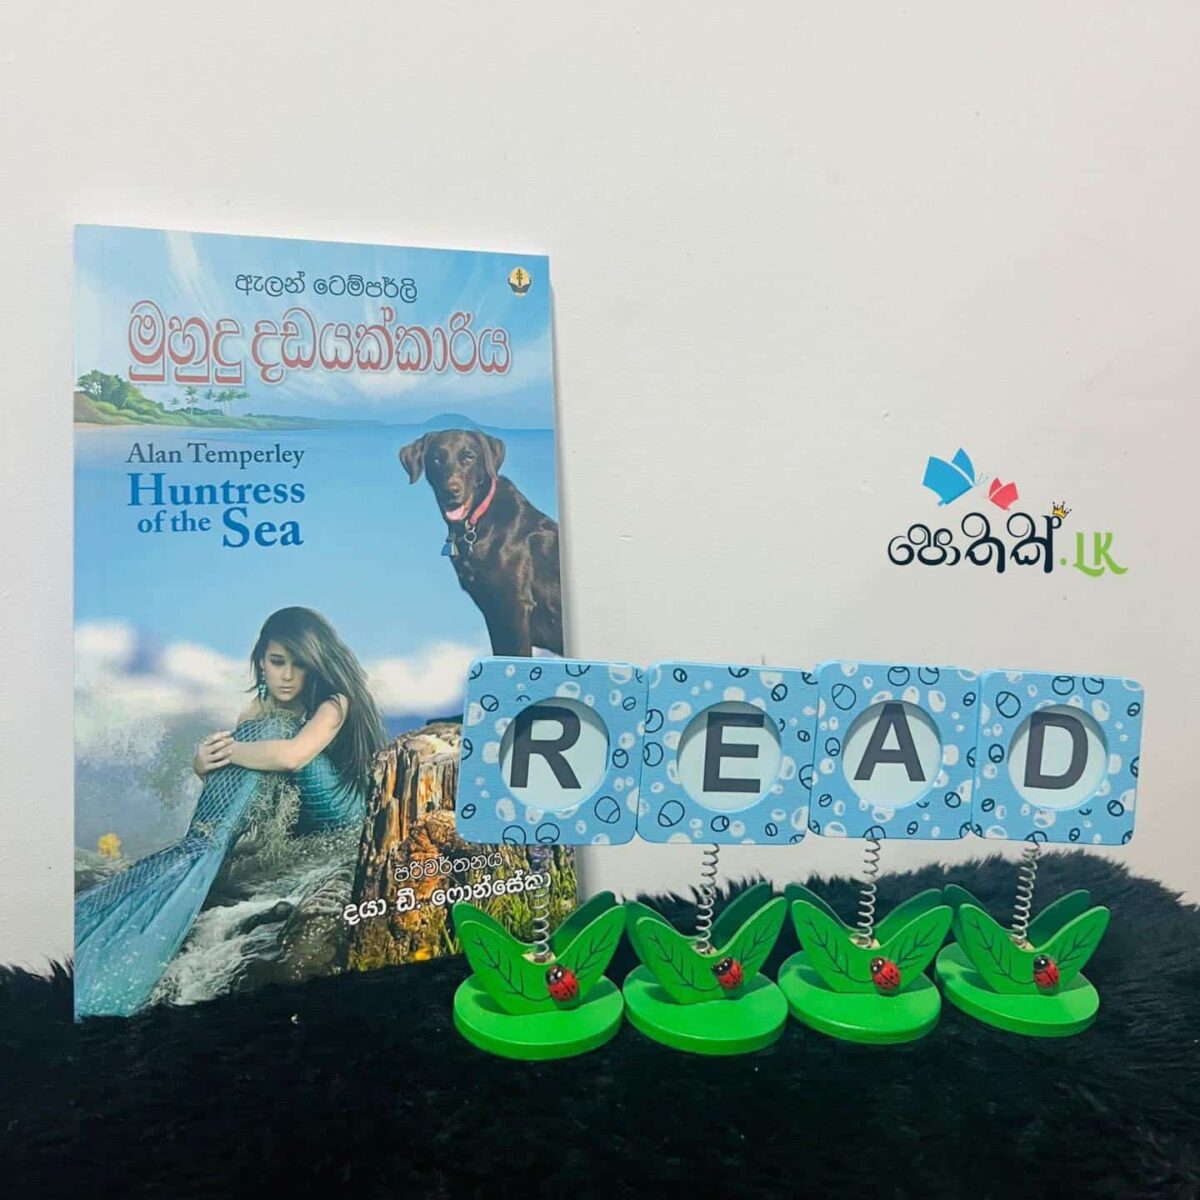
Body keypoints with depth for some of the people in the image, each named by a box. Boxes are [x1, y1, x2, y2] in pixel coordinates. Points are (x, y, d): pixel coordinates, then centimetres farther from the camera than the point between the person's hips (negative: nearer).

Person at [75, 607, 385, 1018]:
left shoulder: (334, 701, -17)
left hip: (335, 816, -6)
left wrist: (227, 750, -24)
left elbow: (292, 756, -35)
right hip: (284, 815, 6)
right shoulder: (259, 708, 4)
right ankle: (201, 848, -25)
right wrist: (205, 759, -27)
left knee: (269, 734, -27)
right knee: (262, 738, -22)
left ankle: (202, 847, -31)